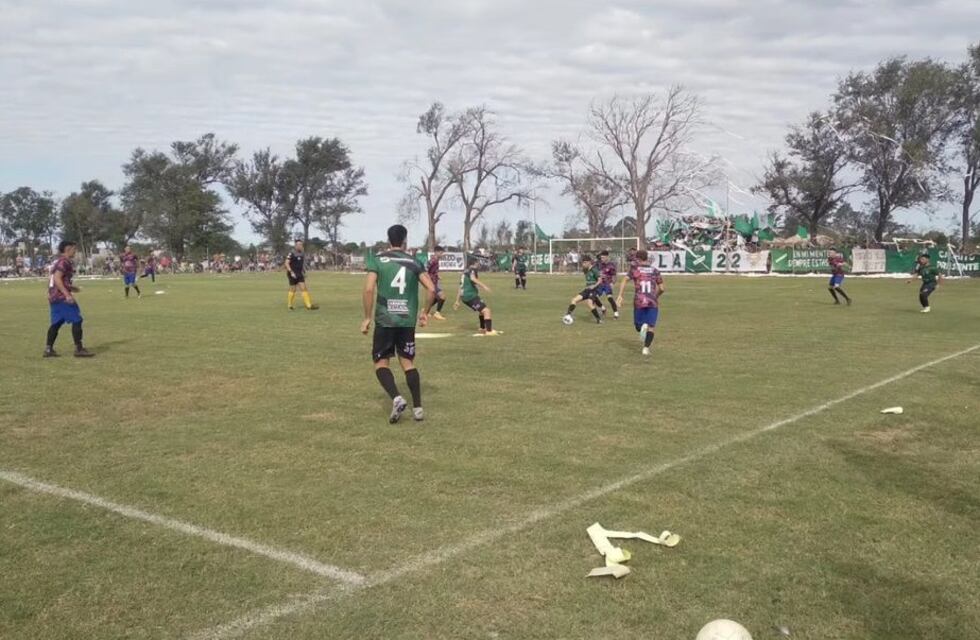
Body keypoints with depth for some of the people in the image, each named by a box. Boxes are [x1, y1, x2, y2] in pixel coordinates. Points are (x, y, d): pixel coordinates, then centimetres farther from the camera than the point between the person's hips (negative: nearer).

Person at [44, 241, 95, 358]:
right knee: (77, 320, -6)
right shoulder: (64, 262, -13)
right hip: (61, 297, -10)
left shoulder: (58, 261, 18)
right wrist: (67, 294, -25)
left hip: (54, 296, 10)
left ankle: (48, 349, 13)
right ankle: (79, 349, -5)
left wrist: (71, 287, 25)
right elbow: (57, 279, -22)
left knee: (57, 322, 13)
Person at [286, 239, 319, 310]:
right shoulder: (291, 253, -11)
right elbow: (287, 263, -14)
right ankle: (289, 305, 20)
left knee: (303, 288, -3)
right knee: (293, 290, 2)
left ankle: (309, 305, -9)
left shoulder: (301, 254, 10)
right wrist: (291, 272, -22)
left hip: (300, 275, 6)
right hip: (293, 275, -6)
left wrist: (304, 273, 18)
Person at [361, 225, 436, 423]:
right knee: (408, 362, 13)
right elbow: (432, 289, -3)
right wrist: (425, 312, 13)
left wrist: (367, 317, -3)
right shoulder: (414, 262, 4)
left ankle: (396, 398, -14)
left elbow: (369, 289, -12)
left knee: (381, 362, 8)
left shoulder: (377, 260, -1)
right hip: (408, 320, 2)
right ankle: (417, 407, 8)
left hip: (385, 320, -2)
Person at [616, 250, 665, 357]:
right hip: (653, 302, 1)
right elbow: (661, 288, 10)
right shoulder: (655, 271, 11)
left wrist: (620, 295, -11)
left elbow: (624, 280, -10)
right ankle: (646, 348, -9)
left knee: (638, 325, 16)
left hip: (639, 301, -1)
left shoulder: (635, 269, 5)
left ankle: (643, 326, -19)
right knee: (651, 327, 6)